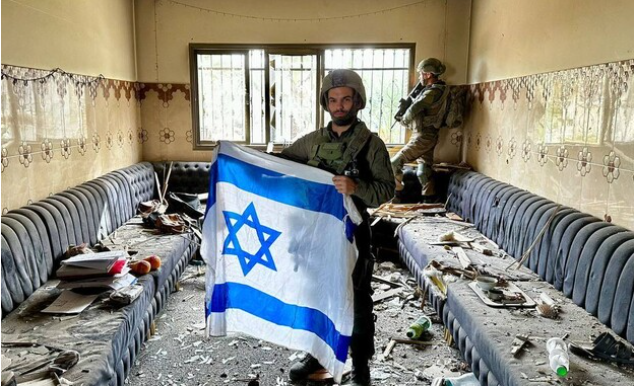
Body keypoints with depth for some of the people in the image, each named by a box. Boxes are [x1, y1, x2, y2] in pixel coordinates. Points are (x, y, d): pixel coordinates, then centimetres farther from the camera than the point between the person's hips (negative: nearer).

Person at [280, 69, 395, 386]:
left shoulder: (371, 143, -6)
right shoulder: (312, 141, 5)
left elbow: (387, 189, -12)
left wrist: (356, 187, -29)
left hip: (352, 232, -4)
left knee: (357, 301, 7)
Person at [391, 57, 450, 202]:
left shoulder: (433, 92, -21)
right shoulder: (439, 89, 11)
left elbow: (413, 110, -25)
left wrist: (403, 120, -5)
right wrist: (408, 102, 0)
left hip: (423, 137, -10)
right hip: (428, 136, 10)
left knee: (395, 162, -4)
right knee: (424, 170, 13)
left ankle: (396, 196, 2)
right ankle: (429, 200, 16)